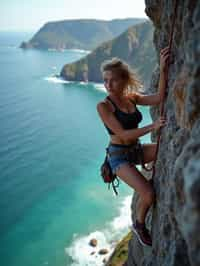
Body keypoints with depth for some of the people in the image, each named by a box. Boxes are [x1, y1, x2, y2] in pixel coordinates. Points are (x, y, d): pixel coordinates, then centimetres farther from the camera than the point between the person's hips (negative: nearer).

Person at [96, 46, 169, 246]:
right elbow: (123, 134, -21)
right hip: (119, 156, -6)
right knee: (149, 195, -21)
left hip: (136, 150, 6)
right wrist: (152, 127, -24)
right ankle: (139, 225, 10)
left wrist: (162, 69, -21)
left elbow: (159, 98, -13)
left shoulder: (132, 97, 1)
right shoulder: (103, 106, -17)